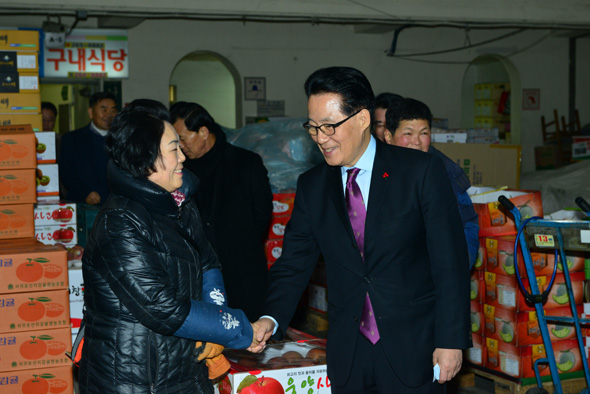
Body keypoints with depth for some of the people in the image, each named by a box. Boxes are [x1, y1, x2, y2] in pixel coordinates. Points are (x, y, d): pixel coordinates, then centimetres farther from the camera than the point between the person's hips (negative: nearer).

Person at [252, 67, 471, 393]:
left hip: (412, 350, -3)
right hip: (347, 353, 3)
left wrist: (451, 340, -10)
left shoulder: (420, 171, -9)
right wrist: (271, 319, -15)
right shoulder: (311, 186, 3)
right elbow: (294, 264, 3)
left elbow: (449, 262, -8)